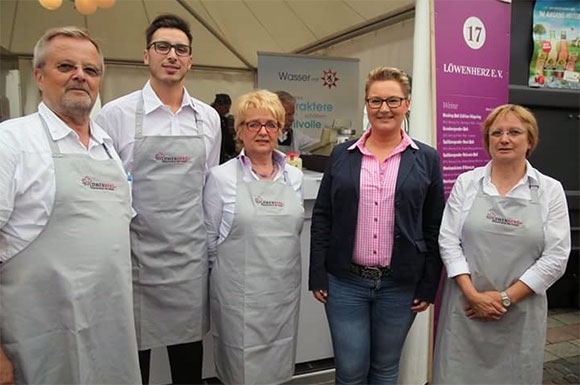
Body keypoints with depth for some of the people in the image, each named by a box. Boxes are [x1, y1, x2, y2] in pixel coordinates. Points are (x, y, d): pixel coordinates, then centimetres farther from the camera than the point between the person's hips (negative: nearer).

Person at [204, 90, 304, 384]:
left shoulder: (294, 176, 5)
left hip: (286, 289, 4)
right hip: (239, 293, -3)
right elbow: (210, 238, -1)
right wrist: (228, 272, 6)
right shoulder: (221, 177, -7)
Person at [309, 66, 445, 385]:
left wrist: (428, 286, 0)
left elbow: (434, 229, 3)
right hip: (345, 282, 1)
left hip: (400, 285, 0)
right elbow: (321, 218, 4)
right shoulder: (342, 155, 3)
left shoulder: (426, 159, 1)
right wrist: (318, 276, 0)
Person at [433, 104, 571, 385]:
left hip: (521, 312, 0)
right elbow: (448, 241, -3)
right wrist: (473, 294, -12)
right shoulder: (466, 183, 1)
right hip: (465, 306, 0)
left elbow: (556, 257, -4)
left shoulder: (550, 190, 0)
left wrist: (505, 297, -10)